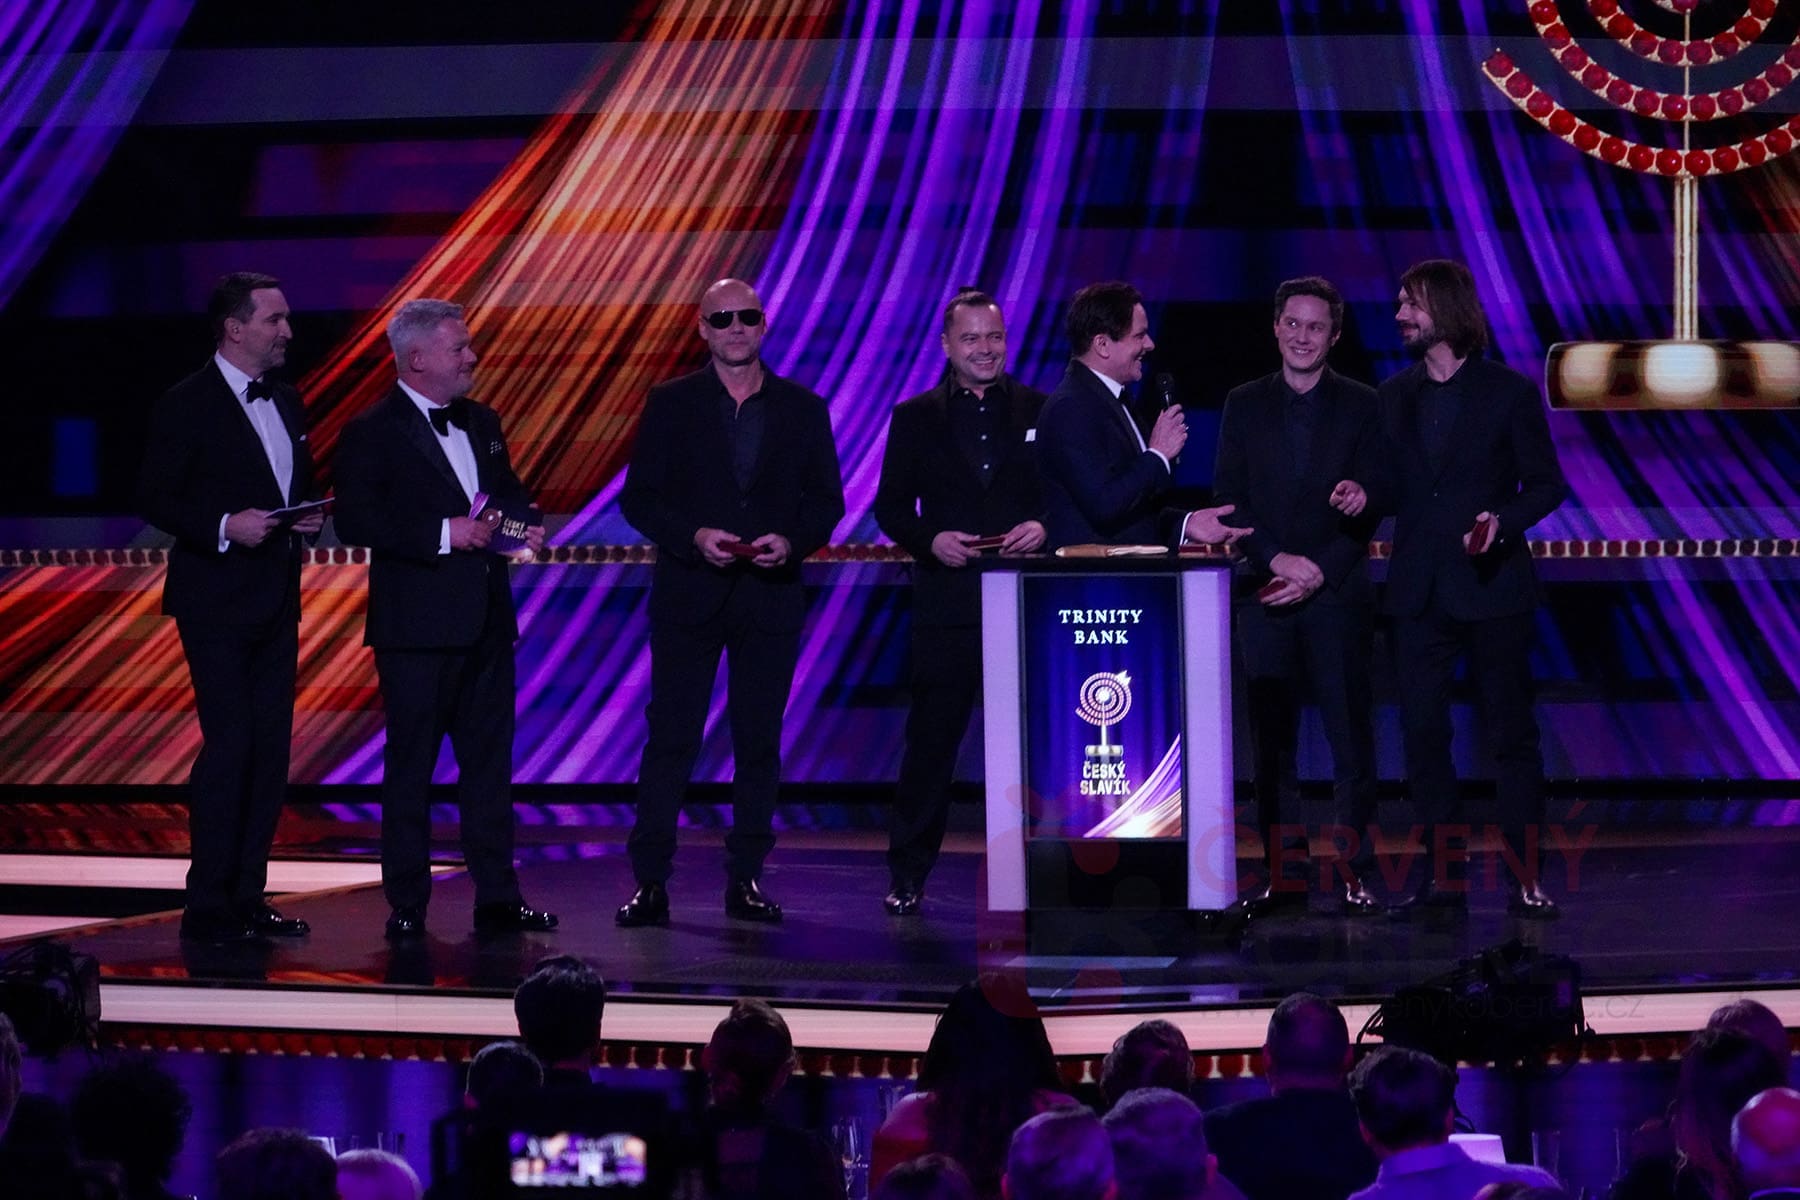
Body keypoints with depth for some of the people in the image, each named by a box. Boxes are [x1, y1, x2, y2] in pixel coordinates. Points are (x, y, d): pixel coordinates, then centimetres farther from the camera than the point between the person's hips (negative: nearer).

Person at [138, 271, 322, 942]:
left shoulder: (285, 403, 14)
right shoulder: (187, 405, -9)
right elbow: (155, 500, -10)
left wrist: (308, 518, 3)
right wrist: (223, 527, -22)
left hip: (276, 602, 8)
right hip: (217, 602, -8)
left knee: (271, 749, 7)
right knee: (229, 745, -10)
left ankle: (248, 898, 13)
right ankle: (207, 907, -5)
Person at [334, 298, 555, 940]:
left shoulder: (481, 423, 15)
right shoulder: (373, 434, -8)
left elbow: (509, 493, 27)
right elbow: (355, 522, -17)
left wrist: (527, 523, 4)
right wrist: (445, 534, -20)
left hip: (486, 619, 7)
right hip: (417, 625, -7)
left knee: (489, 761, 9)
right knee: (410, 767, 0)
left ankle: (497, 898, 13)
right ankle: (407, 905, 5)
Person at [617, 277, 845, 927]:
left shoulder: (803, 408, 8)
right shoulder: (671, 404, 4)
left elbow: (827, 500, 8)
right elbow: (639, 497, 1)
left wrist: (791, 541, -11)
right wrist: (694, 537, -14)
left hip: (771, 595, 2)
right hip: (689, 592, -2)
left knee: (759, 740, 4)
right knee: (671, 737, -4)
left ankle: (746, 879, 10)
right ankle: (650, 881, -3)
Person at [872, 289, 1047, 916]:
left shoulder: (1042, 412, 9)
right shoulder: (915, 417, 9)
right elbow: (890, 507, 6)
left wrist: (1044, 527, -11)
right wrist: (931, 540, -12)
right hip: (947, 600, 0)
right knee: (932, 735, 1)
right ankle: (907, 875, 8)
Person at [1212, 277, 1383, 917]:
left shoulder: (1360, 406, 4)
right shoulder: (1245, 405, 10)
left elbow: (1369, 506, 0)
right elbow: (1229, 498, 5)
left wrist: (1321, 572, -11)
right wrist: (1275, 558, -9)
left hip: (1338, 593, -2)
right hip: (1265, 594, 2)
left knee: (1350, 735, -3)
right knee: (1271, 737, 1)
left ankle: (1355, 871, 0)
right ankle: (1283, 871, 5)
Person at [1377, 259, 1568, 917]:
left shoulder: (1510, 392, -3)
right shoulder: (1395, 395, 11)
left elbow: (1547, 485, -1)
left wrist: (1502, 520, -18)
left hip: (1493, 586, -4)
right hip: (1420, 591, 4)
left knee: (1511, 734, 0)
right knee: (1423, 733, 2)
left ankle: (1526, 878, 4)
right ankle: (1445, 873, 8)